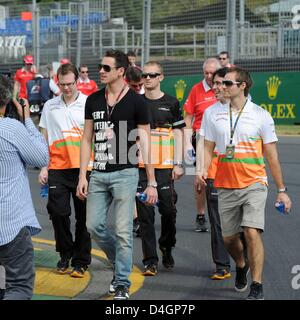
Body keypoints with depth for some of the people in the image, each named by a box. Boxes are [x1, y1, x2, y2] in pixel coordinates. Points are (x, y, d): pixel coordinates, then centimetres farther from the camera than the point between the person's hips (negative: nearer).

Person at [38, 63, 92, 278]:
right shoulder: (50, 106, 9)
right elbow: (44, 138, 14)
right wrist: (43, 167, 8)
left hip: (84, 168, -2)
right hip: (57, 168, 2)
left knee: (84, 216, 2)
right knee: (58, 212, -1)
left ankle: (81, 261, 13)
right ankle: (65, 254, 20)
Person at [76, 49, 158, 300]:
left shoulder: (135, 101, -5)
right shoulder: (93, 100, 8)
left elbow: (145, 143, -3)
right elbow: (87, 139, 12)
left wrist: (152, 182, -6)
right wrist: (82, 176, 5)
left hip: (125, 174, -5)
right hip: (98, 174, 5)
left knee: (123, 231, -4)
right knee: (94, 225, 4)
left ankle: (122, 284, 6)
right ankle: (120, 261, 29)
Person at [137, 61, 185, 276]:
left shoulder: (171, 103, 5)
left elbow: (178, 134, 5)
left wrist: (178, 164, -2)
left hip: (165, 166, -1)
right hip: (140, 166, 1)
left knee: (168, 210, -3)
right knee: (145, 214, -1)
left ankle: (167, 248, 24)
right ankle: (150, 261, 2)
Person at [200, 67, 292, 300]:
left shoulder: (261, 116, -2)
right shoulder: (213, 114, 5)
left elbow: (272, 156, 3)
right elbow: (208, 148, 11)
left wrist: (281, 190, 4)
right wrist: (203, 170, -9)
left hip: (254, 184, -3)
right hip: (225, 185, 3)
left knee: (252, 232, -18)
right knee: (229, 237, 10)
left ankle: (257, 287, -9)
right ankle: (241, 266, 43)